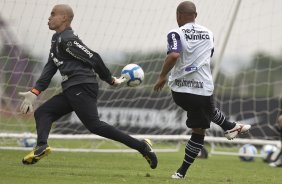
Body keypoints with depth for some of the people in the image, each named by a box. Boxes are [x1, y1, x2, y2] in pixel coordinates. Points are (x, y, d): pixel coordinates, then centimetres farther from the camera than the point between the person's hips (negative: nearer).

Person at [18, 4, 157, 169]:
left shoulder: (67, 40, -10)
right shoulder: (57, 40, 22)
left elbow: (94, 59, -13)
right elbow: (50, 68, 20)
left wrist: (110, 80, -5)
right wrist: (35, 92, 9)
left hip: (82, 87, -10)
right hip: (72, 90, 10)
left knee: (94, 124, -18)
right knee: (42, 113, 5)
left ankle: (141, 146, -21)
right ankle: (42, 146, -19)